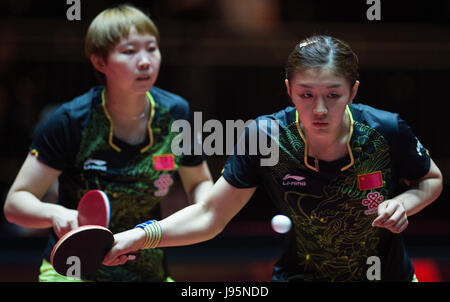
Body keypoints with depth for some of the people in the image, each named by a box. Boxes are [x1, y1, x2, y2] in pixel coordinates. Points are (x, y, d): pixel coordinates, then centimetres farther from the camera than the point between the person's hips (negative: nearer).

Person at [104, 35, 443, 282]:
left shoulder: (388, 132, -21)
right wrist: (141, 235, -28)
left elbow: (432, 180, 0)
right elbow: (209, 216, -14)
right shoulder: (264, 139, -21)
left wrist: (405, 202, -22)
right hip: (300, 274, 0)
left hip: (386, 274, 1)